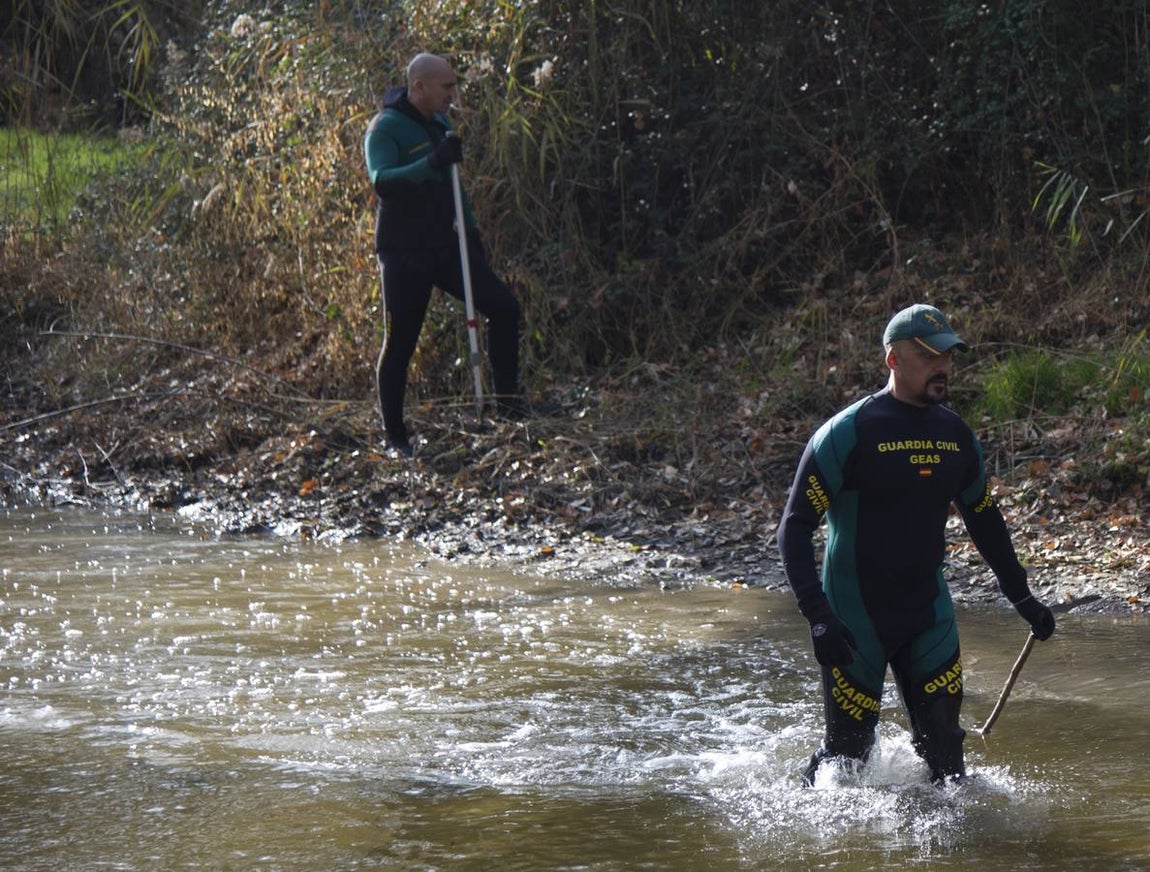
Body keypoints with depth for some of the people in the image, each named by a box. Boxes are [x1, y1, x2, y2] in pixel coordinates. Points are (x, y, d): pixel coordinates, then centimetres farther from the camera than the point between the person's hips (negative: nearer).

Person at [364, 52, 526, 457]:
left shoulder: (439, 122, 13)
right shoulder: (386, 127, -12)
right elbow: (381, 180, -29)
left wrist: (470, 230, 25)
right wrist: (432, 162, -41)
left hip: (444, 245, 7)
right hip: (404, 252, -7)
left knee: (503, 306, -7)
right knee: (400, 344, -2)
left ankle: (507, 400, 2)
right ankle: (395, 436, 7)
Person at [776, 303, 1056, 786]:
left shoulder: (956, 436, 5)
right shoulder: (848, 433, -14)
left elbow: (984, 520, 20)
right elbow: (795, 527, -15)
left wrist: (1022, 599, 22)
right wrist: (818, 618, -24)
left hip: (928, 611, 5)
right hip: (856, 616, -5)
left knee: (943, 744, 0)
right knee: (848, 751, 1)